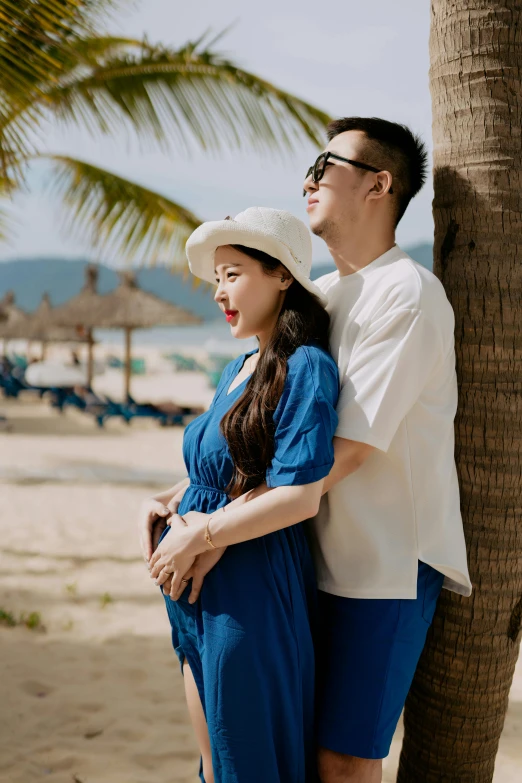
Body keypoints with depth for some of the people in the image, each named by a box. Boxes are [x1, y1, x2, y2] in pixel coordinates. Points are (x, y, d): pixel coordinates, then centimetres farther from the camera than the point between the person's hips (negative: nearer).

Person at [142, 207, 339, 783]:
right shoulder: (237, 371, 11)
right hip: (197, 591, 8)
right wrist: (168, 501, 3)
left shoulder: (305, 367, -15)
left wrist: (199, 536, -17)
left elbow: (301, 497, -23)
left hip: (253, 596, -8)